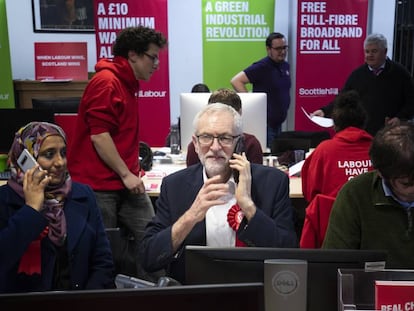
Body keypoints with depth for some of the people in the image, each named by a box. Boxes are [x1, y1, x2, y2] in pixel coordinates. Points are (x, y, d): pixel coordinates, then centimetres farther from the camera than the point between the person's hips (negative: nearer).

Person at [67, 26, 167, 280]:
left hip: (126, 181, 9)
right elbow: (99, 136, -20)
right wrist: (126, 174, -17)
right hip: (99, 185, -9)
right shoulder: (106, 82, -14)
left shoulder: (127, 83, 16)